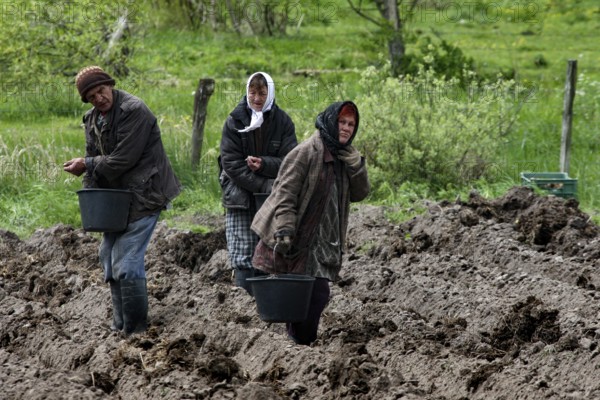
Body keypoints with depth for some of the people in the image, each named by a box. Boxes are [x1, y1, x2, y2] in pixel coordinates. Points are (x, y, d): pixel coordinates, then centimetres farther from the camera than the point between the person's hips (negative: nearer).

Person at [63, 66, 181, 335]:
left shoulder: (133, 111, -17)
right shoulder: (93, 119, 10)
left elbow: (123, 160, -20)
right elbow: (93, 157, 14)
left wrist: (87, 165, -12)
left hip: (143, 196, -10)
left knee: (126, 264, -14)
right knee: (109, 257, 14)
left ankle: (135, 330, -7)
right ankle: (120, 326, 24)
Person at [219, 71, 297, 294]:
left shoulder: (282, 122, 2)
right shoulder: (235, 121, -2)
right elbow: (231, 163, -8)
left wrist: (264, 164, -20)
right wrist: (266, 186, -15)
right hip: (241, 198, -1)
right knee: (242, 259, -7)